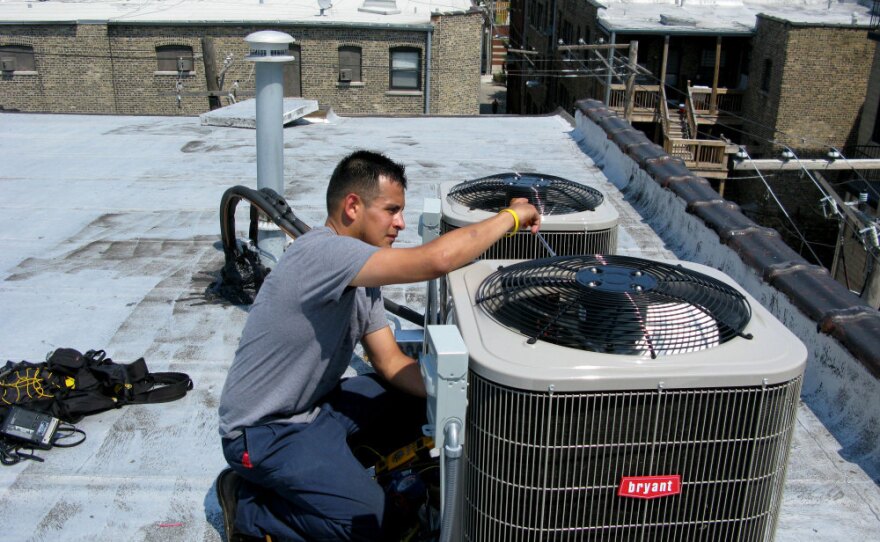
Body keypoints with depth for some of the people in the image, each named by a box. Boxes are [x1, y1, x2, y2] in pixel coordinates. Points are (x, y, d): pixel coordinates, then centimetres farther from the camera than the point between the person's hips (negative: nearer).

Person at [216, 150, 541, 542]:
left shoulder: (360, 272, 4)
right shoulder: (322, 253, -28)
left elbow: (390, 362, 4)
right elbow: (437, 259, -39)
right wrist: (511, 216, -24)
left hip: (314, 405, 9)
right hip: (264, 433, -9)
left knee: (416, 396, 5)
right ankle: (246, 506, 2)